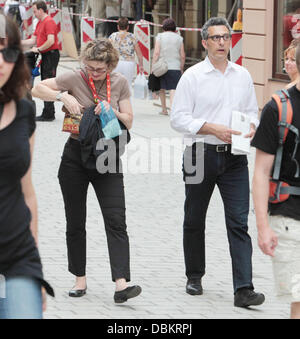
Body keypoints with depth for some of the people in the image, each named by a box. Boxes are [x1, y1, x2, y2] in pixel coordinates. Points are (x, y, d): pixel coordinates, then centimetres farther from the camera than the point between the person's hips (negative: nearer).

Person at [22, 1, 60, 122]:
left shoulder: (49, 22, -14)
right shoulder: (40, 23, 17)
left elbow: (51, 41, -23)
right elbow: (33, 40, 19)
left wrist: (39, 49, -14)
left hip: (51, 55, -10)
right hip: (45, 56, 10)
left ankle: (48, 114, -7)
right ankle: (48, 113, 18)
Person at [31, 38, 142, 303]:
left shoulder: (120, 83, -1)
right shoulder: (76, 78, -6)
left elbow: (128, 122, 2)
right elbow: (37, 89, -3)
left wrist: (111, 112, -18)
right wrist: (63, 96, -18)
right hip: (76, 156, 0)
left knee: (116, 220, -12)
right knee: (75, 223, 7)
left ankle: (121, 284, -19)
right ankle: (80, 279, 21)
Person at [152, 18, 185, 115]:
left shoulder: (160, 36, 2)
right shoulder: (179, 38, 6)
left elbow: (156, 53, -6)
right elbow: (182, 56, 5)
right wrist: (181, 69, 15)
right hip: (175, 67, 0)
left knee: (162, 88, 17)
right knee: (173, 89, -7)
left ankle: (164, 110, 25)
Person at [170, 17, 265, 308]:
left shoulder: (242, 75, 9)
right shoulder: (193, 76, -3)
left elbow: (252, 110, 19)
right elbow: (178, 118, -6)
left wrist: (252, 126, -4)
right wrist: (213, 128, -16)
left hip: (234, 157, 2)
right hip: (202, 154, -2)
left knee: (239, 223, -7)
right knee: (194, 220, 11)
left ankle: (243, 289, -12)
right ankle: (194, 276, 31)